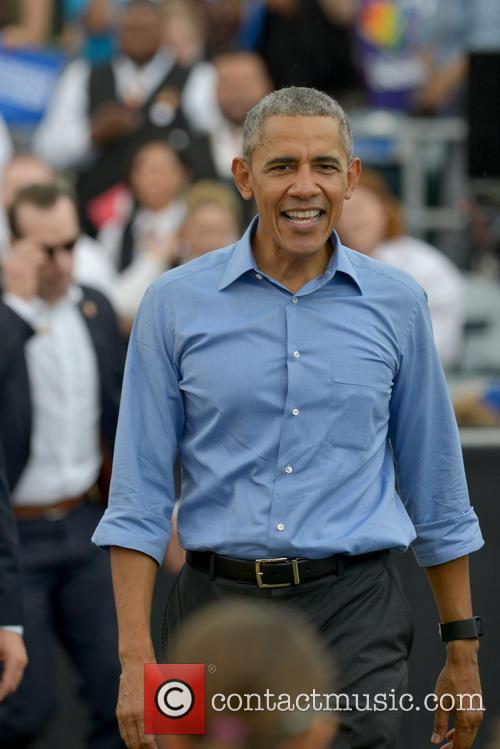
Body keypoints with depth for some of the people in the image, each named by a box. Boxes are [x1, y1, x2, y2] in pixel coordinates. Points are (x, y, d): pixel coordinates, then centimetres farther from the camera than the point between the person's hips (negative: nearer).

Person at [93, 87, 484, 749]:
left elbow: (436, 491, 13)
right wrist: (136, 656, -8)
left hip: (354, 618, 0)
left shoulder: (396, 303, 6)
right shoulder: (176, 303, 2)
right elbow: (138, 499, 1)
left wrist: (462, 651, 13)